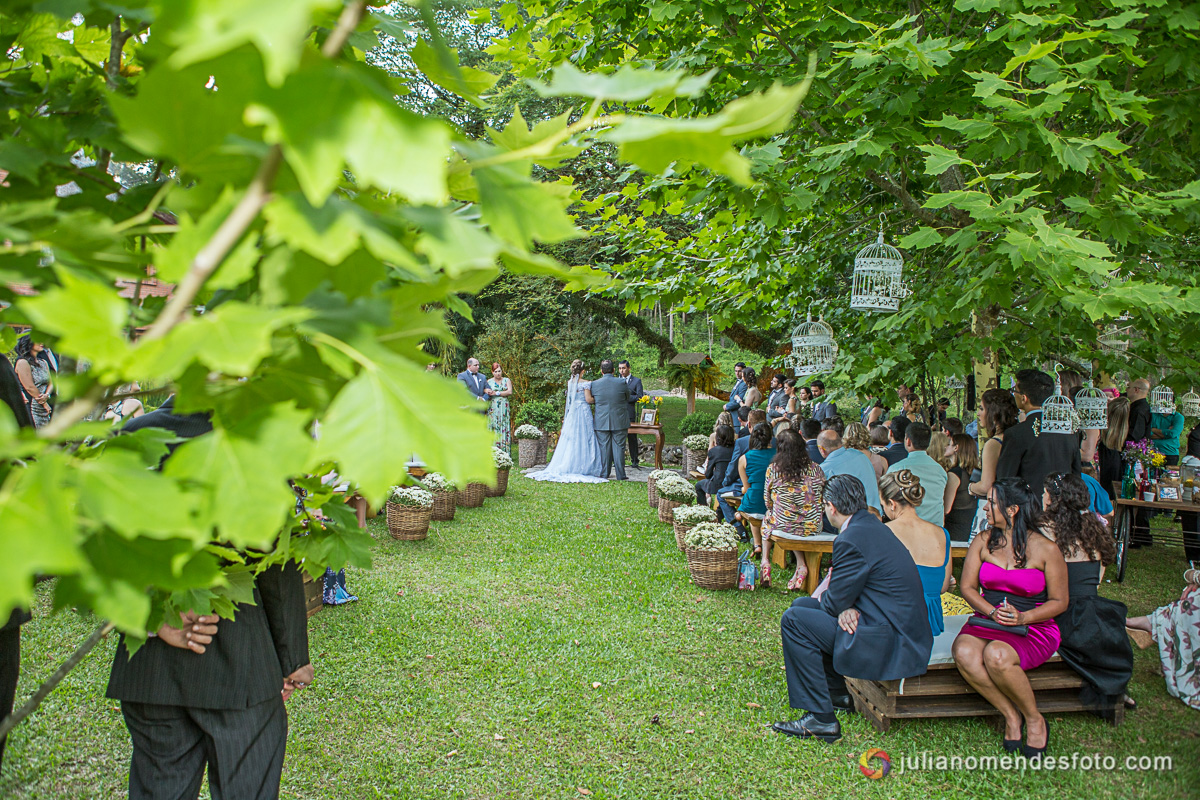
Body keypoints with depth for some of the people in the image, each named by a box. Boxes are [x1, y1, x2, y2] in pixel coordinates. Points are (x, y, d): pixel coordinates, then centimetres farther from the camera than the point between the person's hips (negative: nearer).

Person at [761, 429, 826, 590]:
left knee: (766, 518, 31)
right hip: (813, 528, 1)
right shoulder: (816, 469, -6)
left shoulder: (773, 469, -11)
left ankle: (765, 561, 25)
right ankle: (801, 565, 18)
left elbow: (768, 502, 1)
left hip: (782, 526, -1)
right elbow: (823, 500, 5)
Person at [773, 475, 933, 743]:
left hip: (890, 644, -10)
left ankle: (821, 718, -6)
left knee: (794, 621, -10)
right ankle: (835, 691, 28)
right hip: (901, 628, 10)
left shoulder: (851, 540, -21)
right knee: (802, 605, 17)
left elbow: (836, 602, -14)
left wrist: (834, 601, 9)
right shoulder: (871, 525, 10)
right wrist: (847, 607, -7)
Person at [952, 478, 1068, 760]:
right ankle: (1011, 715, -10)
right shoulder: (983, 542, 7)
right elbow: (967, 586, 5)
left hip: (1034, 628, -4)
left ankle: (1034, 719, -7)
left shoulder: (1045, 549, -4)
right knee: (964, 652, -30)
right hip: (987, 621, 4)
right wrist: (993, 612, -13)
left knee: (996, 655, -35)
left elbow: (1059, 601, 0)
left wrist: (1022, 617, -17)